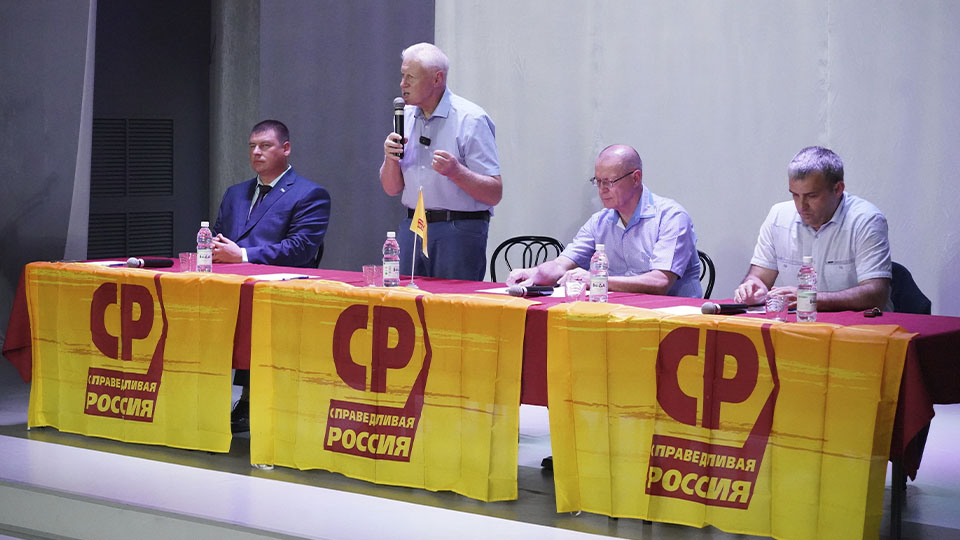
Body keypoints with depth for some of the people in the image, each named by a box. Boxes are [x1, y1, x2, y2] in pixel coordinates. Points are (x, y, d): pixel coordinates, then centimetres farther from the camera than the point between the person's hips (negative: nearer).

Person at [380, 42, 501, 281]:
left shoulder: (470, 120, -9)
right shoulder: (406, 117, 10)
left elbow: (494, 194, -12)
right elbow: (392, 189, 14)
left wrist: (456, 171, -26)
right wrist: (391, 159, -5)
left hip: (459, 232, -6)